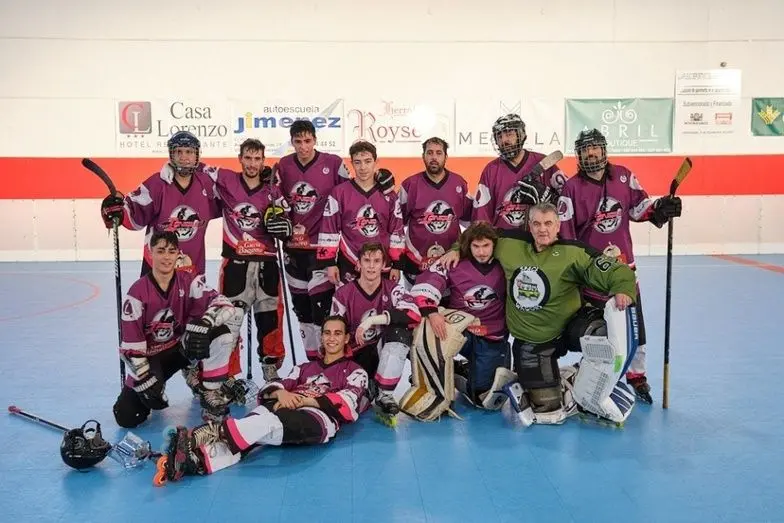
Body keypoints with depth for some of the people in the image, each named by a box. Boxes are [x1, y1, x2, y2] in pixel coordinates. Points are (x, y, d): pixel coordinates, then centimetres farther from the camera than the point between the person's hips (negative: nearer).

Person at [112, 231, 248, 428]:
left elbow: (225, 305, -24)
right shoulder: (137, 292, -17)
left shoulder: (189, 281, -12)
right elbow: (130, 343, -14)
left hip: (182, 345, 2)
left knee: (223, 334, -28)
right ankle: (156, 392, 18)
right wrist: (145, 380, -19)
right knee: (127, 418, -17)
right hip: (149, 355, -1)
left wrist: (203, 323, -43)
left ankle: (211, 396, -14)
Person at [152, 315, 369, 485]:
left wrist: (306, 399, -10)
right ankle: (197, 459, -55)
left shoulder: (355, 371, 21)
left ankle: (214, 432, -58)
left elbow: (347, 403, 0)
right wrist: (281, 393, -5)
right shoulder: (304, 367, 34)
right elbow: (268, 389, 20)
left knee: (269, 421, -36)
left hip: (320, 418, -4)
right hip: (287, 413, 4)